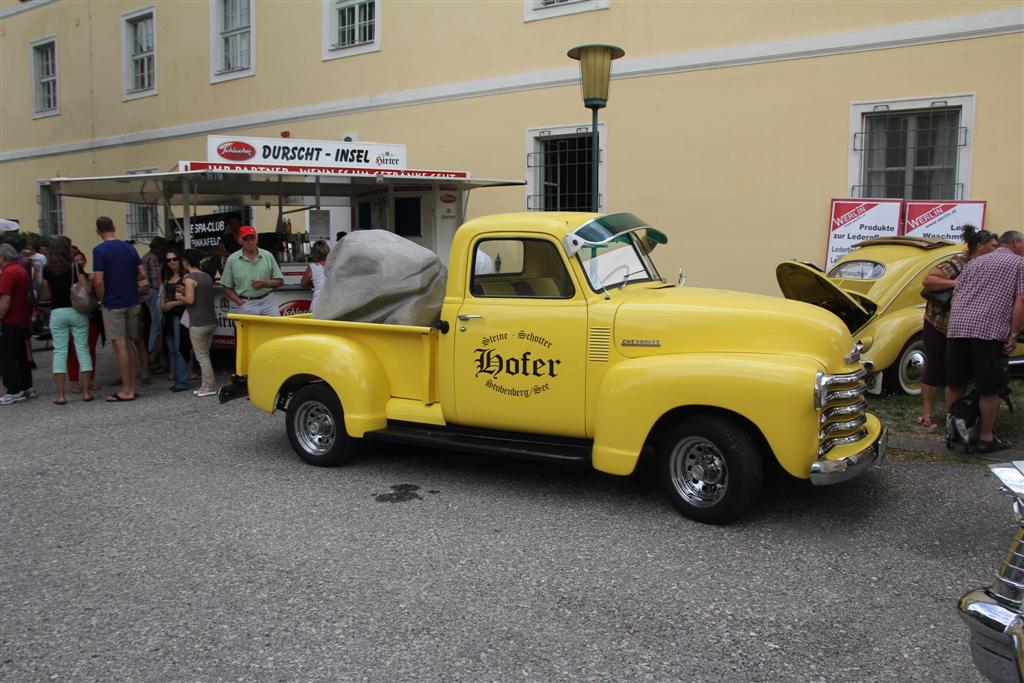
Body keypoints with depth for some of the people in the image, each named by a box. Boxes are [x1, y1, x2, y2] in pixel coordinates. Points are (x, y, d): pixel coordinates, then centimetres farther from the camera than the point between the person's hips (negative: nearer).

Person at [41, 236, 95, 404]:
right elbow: (87, 289, -14)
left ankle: (60, 394, 0)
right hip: (77, 311, -2)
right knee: (83, 349, 5)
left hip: (57, 312, 2)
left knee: (59, 351, 4)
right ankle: (86, 391, 4)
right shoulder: (75, 267, -6)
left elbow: (47, 294, 7)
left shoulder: (47, 269, 2)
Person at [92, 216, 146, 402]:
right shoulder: (129, 248, 6)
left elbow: (98, 281, -16)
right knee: (129, 346, 12)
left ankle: (126, 391, -1)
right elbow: (142, 274, 7)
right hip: (132, 302, 6)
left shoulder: (100, 250, -12)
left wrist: (102, 299, -1)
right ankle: (131, 387, 15)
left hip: (113, 305, -6)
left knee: (120, 346, -3)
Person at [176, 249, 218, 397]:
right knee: (205, 354, 14)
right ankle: (207, 385, 15)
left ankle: (209, 387, -2)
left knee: (202, 356, -2)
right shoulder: (207, 277, 12)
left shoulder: (189, 278, -11)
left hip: (198, 324, -8)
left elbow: (190, 300, -18)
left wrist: (180, 297, 1)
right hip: (211, 321, 8)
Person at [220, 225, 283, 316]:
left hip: (266, 303, 2)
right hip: (245, 305, -1)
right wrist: (241, 304, -7)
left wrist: (266, 283, -9)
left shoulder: (267, 256, 8)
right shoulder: (232, 259, 4)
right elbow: (227, 288, 5)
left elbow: (280, 281, 11)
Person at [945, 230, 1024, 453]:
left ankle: (951, 430, 22)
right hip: (990, 330, -5)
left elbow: (954, 297, 19)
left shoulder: (974, 262, 24)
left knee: (954, 384, 14)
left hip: (956, 328, 5)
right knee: (989, 389, 4)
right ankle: (986, 438, 10)